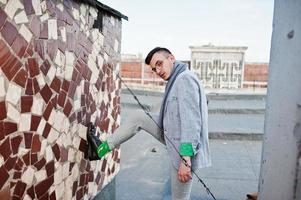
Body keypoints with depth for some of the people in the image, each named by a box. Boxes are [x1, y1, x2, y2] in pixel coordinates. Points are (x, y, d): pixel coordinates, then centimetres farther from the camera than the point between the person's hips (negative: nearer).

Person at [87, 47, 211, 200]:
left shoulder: (185, 79, -20)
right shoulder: (176, 80, 11)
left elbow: (191, 120, -27)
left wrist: (186, 159, -29)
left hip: (183, 149, -10)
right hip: (173, 137, 10)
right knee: (139, 118, 11)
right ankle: (102, 148, 21)